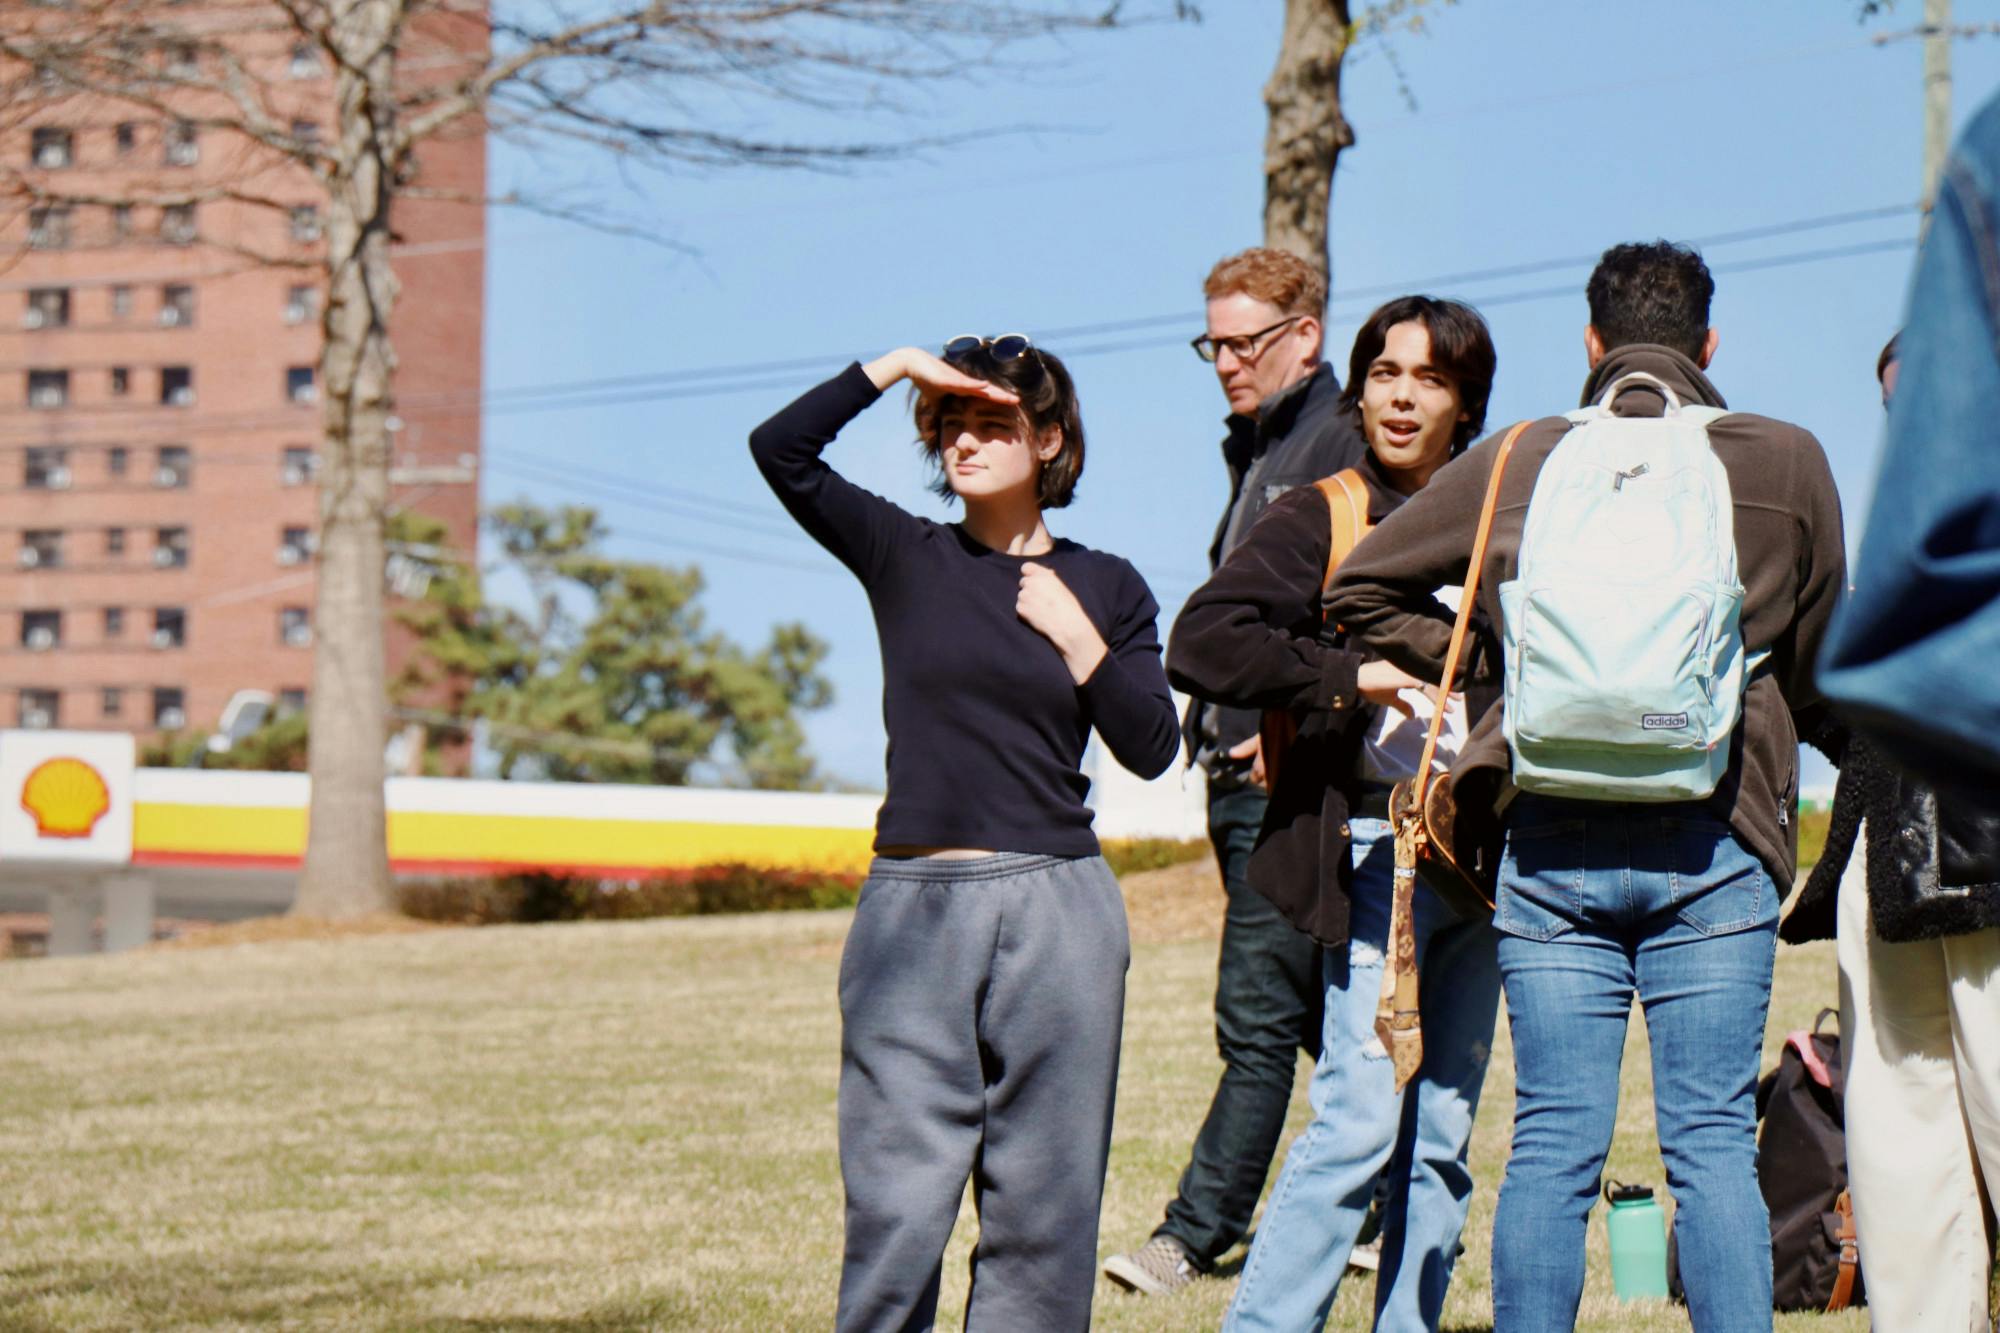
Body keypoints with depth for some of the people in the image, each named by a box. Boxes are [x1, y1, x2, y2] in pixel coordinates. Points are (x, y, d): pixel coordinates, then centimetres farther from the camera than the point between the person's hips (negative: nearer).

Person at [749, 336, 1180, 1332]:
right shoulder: (904, 558, 7)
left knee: (1041, 1209, 3)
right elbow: (780, 450, -5)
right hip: (913, 910, -1)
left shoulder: (1104, 588, 9)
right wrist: (895, 365, -6)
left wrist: (1076, 635, -5)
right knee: (896, 1211, -4)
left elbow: (1150, 748, 2)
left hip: (1055, 913, 1)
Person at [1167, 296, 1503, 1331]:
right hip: (1378, 847, -5)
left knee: (1441, 1137, 6)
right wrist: (1352, 676, -18)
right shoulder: (1319, 520, 1)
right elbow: (1199, 644, -11)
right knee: (1360, 1120, -14)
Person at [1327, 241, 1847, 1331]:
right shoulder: (1787, 464, 3)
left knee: (1553, 1145, 3)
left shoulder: (1514, 463, 5)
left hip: (1552, 840, 1)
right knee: (1712, 1141, 1)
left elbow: (1359, 590, 12)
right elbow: (1814, 663, 14)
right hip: (1717, 842, -1)